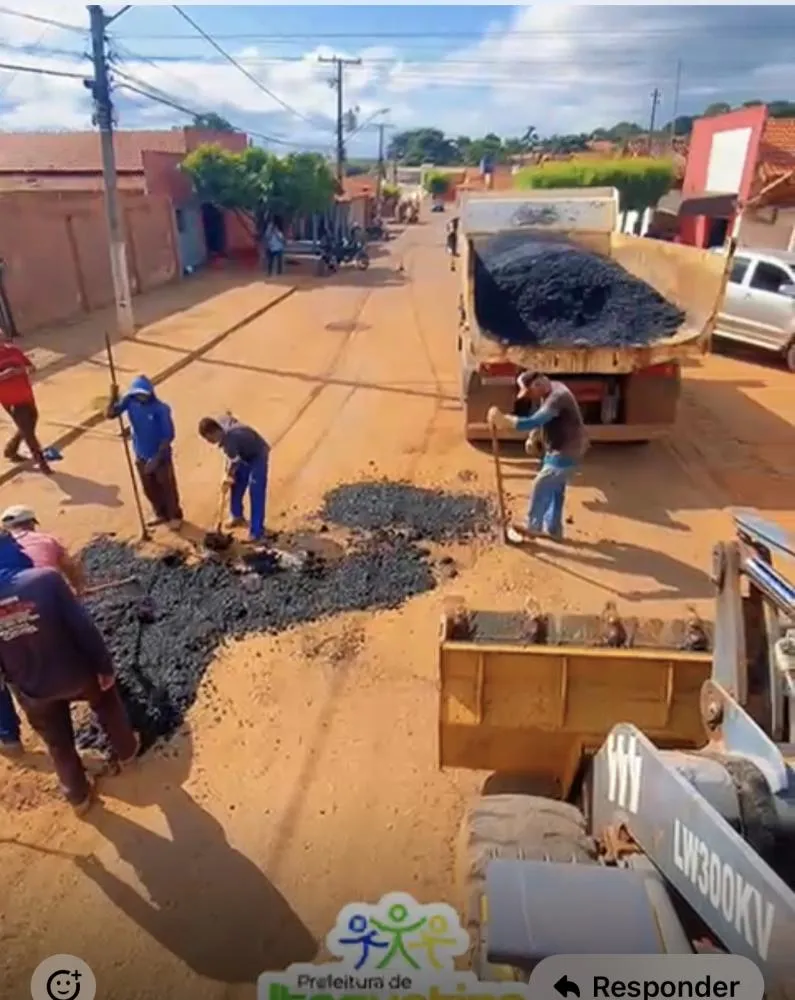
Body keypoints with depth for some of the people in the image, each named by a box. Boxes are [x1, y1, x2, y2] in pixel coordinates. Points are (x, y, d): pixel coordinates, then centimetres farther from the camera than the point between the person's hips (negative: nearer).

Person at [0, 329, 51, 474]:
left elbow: (32, 367, 6)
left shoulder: (13, 350, 2)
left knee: (28, 426, 19)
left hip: (26, 396, 6)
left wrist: (22, 370, -15)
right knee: (27, 430, -3)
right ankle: (41, 462, 7)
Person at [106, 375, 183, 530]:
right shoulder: (130, 401, -10)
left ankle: (175, 516, 31)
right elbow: (109, 415, -13)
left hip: (160, 456, -5)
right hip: (142, 456, 5)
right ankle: (161, 514, 41)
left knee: (167, 488, 10)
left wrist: (157, 458, -20)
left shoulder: (161, 409, -24)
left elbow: (168, 436, -20)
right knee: (150, 489, 20)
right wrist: (113, 397, -30)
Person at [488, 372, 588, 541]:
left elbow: (532, 422, -40)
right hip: (558, 450, 10)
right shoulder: (548, 391, 2)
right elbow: (539, 419, 20)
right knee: (554, 489, 18)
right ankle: (553, 529, 30)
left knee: (541, 486, -3)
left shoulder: (557, 398, -30)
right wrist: (532, 437, 11)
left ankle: (533, 527, 12)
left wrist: (503, 419, -41)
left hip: (567, 453, -10)